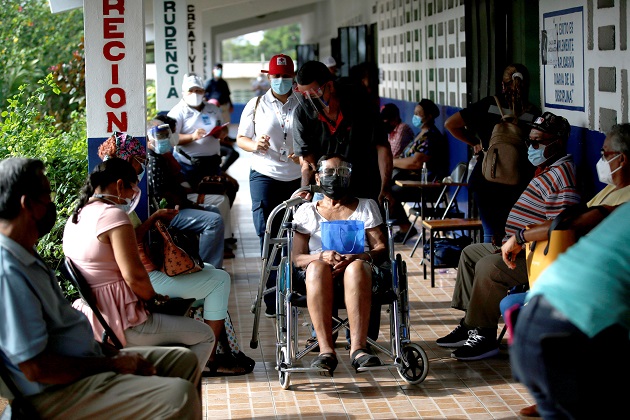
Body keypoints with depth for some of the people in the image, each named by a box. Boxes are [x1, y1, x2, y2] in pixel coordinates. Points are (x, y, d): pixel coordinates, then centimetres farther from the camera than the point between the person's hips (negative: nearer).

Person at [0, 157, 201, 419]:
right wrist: (110, 364, -14)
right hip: (57, 394, -11)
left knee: (184, 360, 13)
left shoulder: (26, 259, 11)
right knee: (180, 396, -25)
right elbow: (36, 368, -25)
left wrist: (116, 355, 6)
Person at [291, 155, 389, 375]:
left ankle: (358, 348, -48)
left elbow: (381, 249, 10)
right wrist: (322, 256, -15)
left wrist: (357, 257, -13)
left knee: (357, 266, -37)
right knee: (317, 266, -37)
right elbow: (297, 257, 9)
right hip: (317, 277, 0)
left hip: (361, 272, 0)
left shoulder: (366, 206, 23)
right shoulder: (306, 212, 21)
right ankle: (326, 350, -46)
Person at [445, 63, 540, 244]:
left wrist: (474, 143, 8)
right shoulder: (533, 114, -4)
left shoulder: (489, 105, -3)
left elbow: (450, 124, -3)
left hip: (486, 181, 1)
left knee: (491, 233, 8)